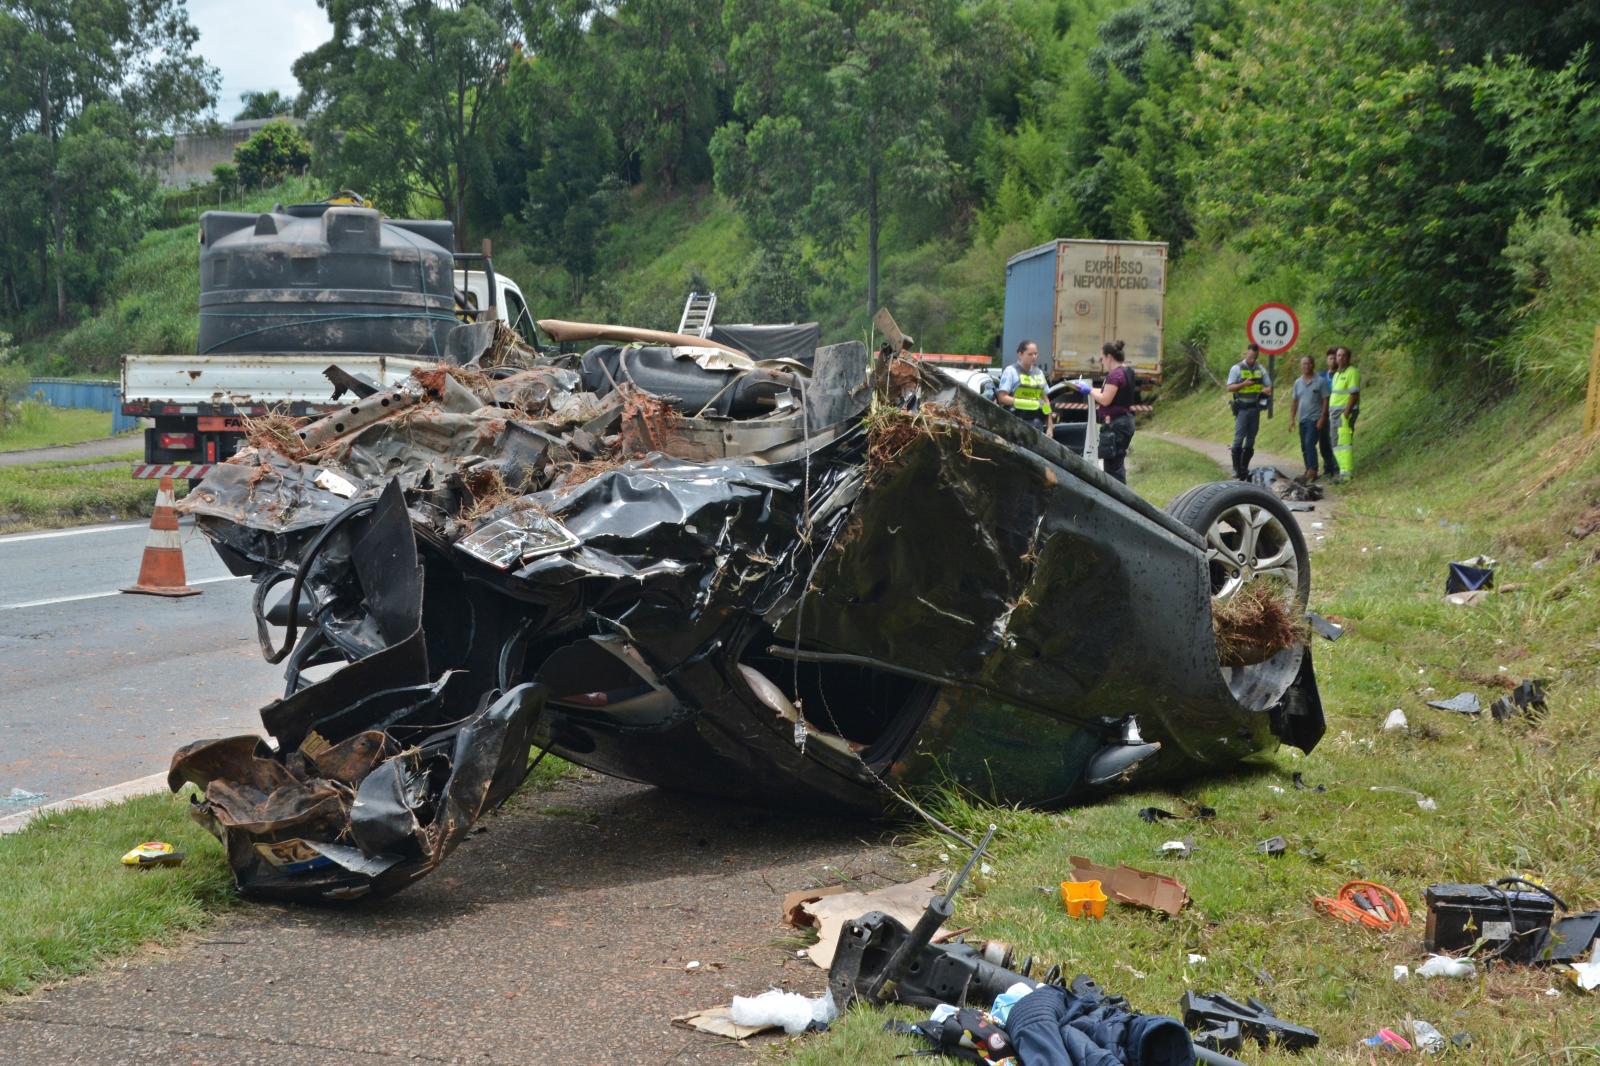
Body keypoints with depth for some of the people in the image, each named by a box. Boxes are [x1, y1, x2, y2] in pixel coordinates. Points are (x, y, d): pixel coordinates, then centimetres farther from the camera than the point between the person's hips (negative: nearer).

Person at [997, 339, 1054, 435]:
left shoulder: (1039, 373, 18)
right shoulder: (1011, 371, -1)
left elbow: (1045, 399, 20)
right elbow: (1002, 397, -9)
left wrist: (1050, 425, 15)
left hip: (1037, 422, 6)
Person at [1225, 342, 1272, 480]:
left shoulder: (1261, 369, 11)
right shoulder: (1237, 368, -1)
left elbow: (1269, 386, 14)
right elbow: (1229, 388, -4)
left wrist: (1266, 390, -11)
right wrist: (1244, 384, -20)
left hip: (1255, 408, 4)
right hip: (1242, 408, -4)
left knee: (1251, 439, 7)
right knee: (1239, 437, -11)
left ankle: (1245, 467, 13)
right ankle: (1236, 468, -8)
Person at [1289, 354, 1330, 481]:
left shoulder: (1320, 381, -4)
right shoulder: (1298, 382, 12)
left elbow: (1325, 401, -5)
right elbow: (1294, 402, 17)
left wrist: (1322, 419, -12)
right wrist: (1292, 418, 10)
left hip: (1315, 419, -6)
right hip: (1302, 420, 6)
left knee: (1310, 444, -18)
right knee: (1304, 447, 10)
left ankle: (1312, 471, -19)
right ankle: (1308, 470, 20)